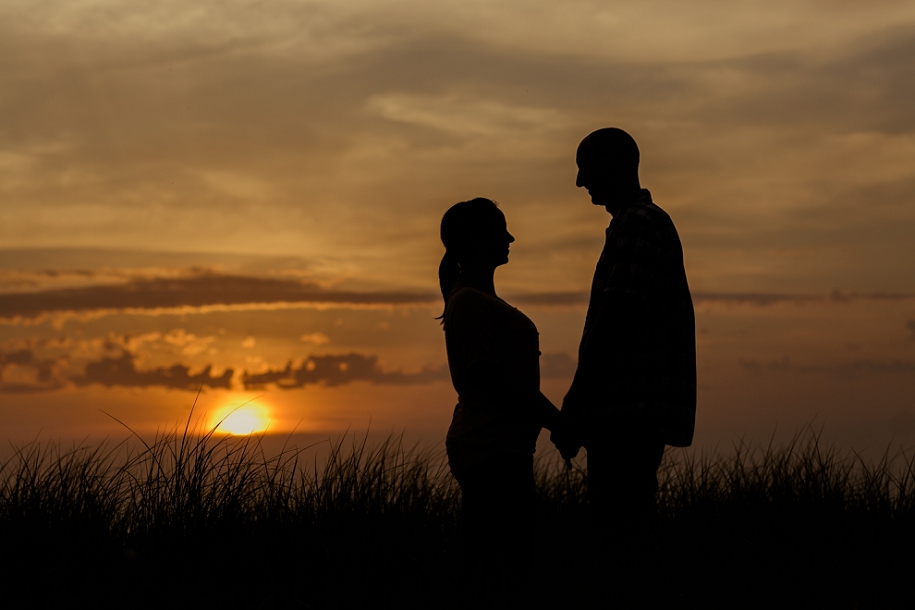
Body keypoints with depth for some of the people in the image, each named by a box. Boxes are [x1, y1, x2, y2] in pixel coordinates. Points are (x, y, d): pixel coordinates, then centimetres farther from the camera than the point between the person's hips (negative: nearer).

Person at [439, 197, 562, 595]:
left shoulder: (479, 300, 21)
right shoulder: (470, 302, -11)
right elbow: (493, 380, -18)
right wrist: (554, 421, -13)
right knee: (499, 570, -11)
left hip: (503, 448, 10)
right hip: (492, 448, -10)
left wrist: (555, 417, 15)